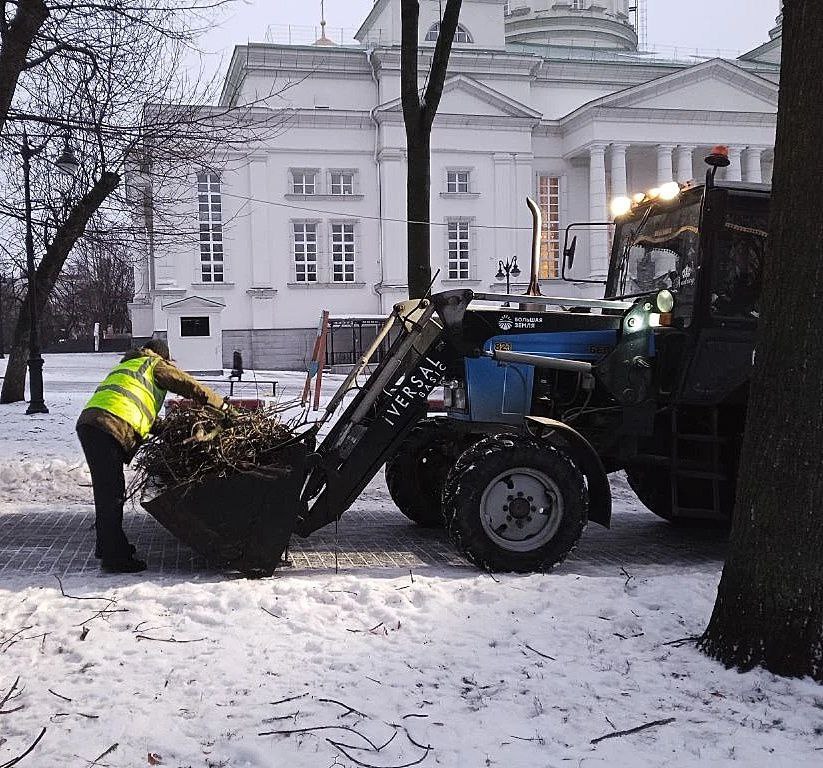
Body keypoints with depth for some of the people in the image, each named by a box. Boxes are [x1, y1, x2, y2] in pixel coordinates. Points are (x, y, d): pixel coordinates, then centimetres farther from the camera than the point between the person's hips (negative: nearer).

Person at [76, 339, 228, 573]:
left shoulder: (124, 366, 37)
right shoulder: (155, 365, 12)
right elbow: (190, 386, 10)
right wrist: (222, 404, 20)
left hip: (88, 424, 9)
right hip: (108, 428, -9)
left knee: (107, 490, 19)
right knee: (112, 494, -6)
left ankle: (108, 545, 31)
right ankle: (114, 558, -5)